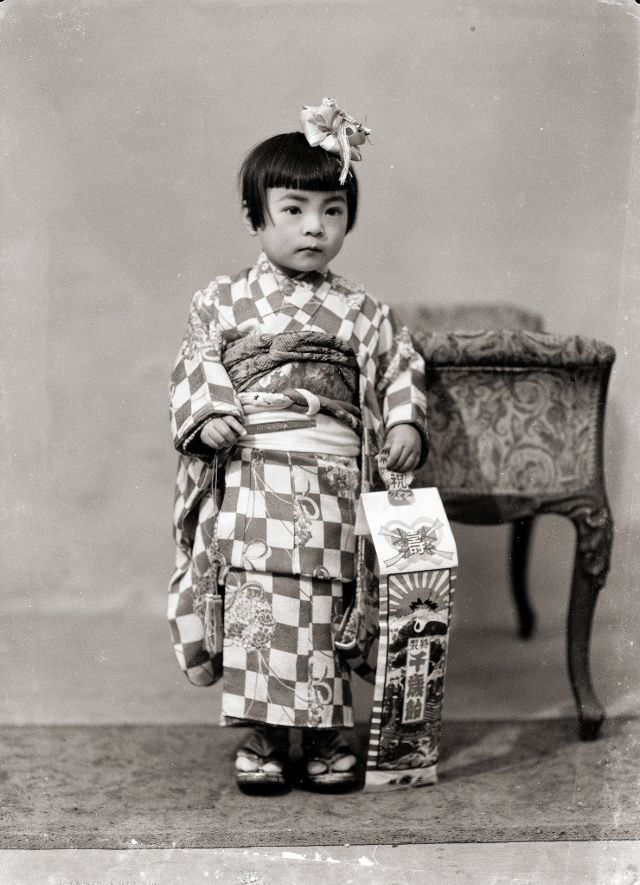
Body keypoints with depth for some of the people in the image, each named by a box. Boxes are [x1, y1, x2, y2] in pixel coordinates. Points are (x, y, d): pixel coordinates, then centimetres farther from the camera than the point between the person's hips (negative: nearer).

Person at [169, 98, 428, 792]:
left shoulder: (361, 311, 12)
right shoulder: (223, 301, 8)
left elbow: (400, 370, 16)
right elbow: (195, 365, 8)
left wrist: (405, 424, 0)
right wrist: (206, 415, -9)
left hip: (334, 481, 1)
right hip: (251, 479, -1)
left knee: (326, 610, 0)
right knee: (255, 602, -6)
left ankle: (325, 733, 14)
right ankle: (261, 735, 5)